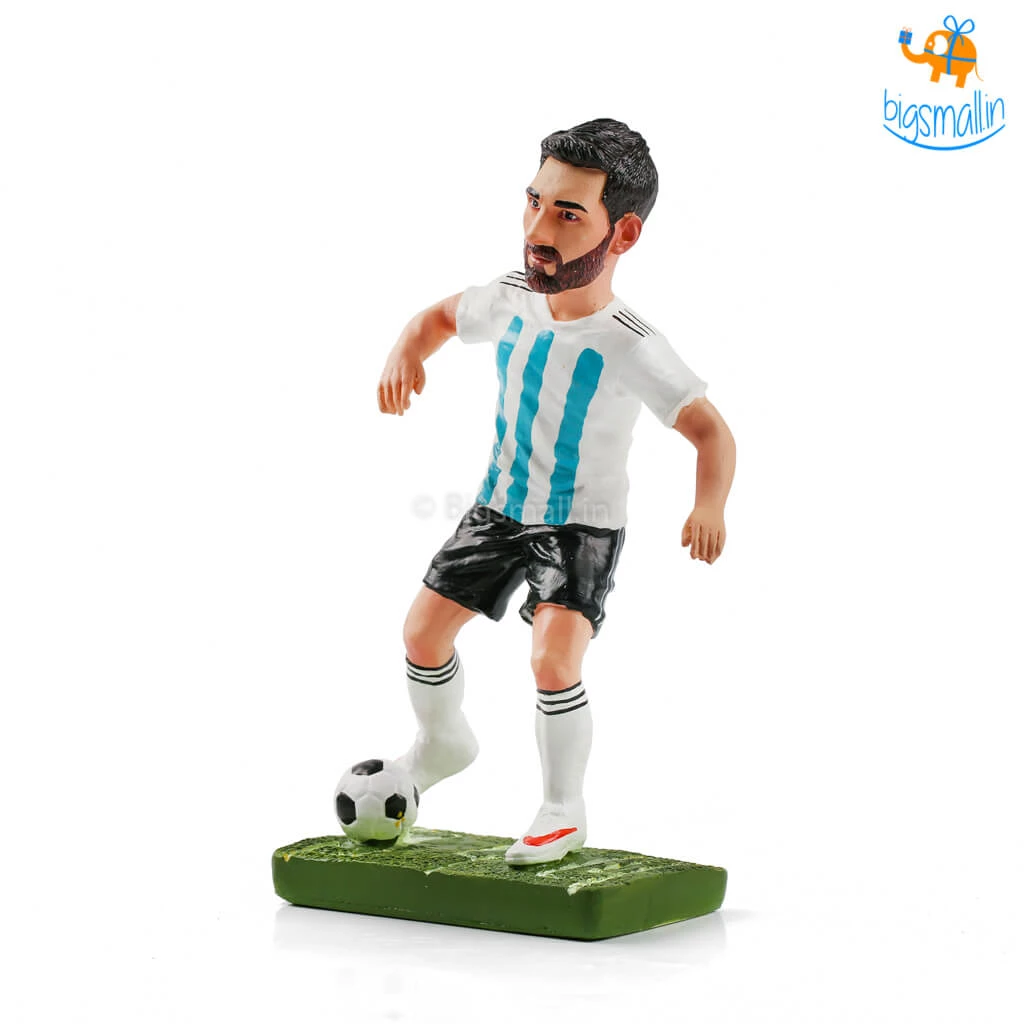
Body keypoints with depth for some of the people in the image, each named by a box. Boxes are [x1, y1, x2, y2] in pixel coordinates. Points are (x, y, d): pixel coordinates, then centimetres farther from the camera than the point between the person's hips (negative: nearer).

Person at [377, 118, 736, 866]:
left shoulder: (631, 348, -26)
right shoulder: (511, 301, -11)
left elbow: (712, 431, -24)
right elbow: (442, 315, 10)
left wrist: (711, 505, -42)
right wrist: (406, 353, -12)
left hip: (584, 527, -5)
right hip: (502, 507, 6)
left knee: (554, 663, -20)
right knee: (424, 630, 8)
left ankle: (565, 811, 2)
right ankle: (442, 742, 39)